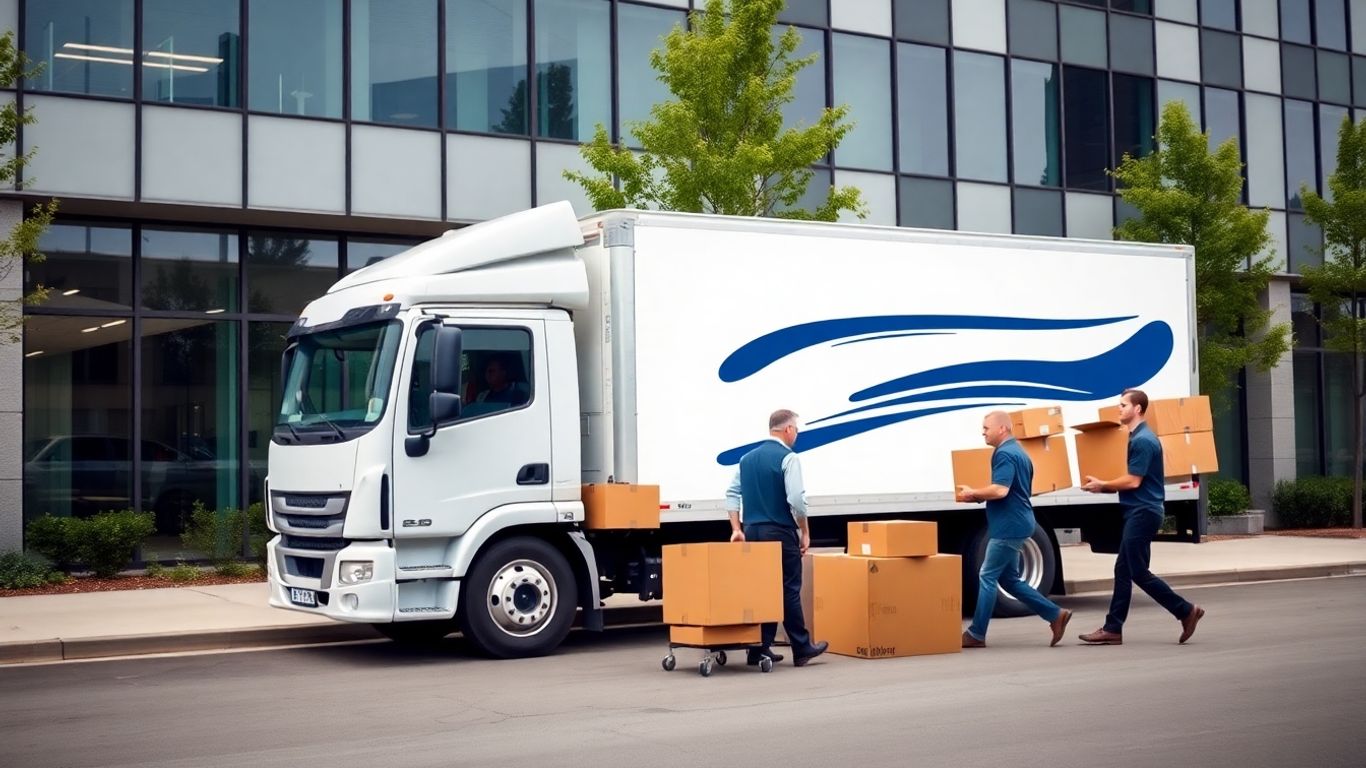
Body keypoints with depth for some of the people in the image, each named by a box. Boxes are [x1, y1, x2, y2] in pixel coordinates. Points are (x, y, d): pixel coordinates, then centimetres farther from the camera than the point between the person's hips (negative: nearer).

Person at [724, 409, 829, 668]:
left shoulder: (748, 458, 12)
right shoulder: (787, 458, -11)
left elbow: (732, 494, 9)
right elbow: (796, 499, -18)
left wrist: (737, 529, 7)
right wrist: (805, 532, -7)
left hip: (753, 531, 6)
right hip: (780, 532, -6)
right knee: (789, 590, 0)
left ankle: (759, 649, 8)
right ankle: (802, 648, 7)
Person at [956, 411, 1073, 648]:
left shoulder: (1004, 454, -15)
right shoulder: (1018, 452, 18)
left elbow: (1000, 490, -27)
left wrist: (973, 493, -12)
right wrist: (979, 495, 17)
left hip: (1009, 526, -10)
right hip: (1014, 524, 10)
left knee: (987, 576, -5)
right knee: (1008, 578, 14)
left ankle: (976, 634, 0)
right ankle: (1056, 615, 13)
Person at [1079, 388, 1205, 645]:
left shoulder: (1142, 441, -17)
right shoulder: (1139, 437, 15)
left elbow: (1133, 481, -18)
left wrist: (1102, 486, -6)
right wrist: (1103, 486, 8)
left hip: (1143, 513, -10)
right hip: (1139, 512, 10)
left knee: (1138, 572, -5)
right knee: (1123, 570, 8)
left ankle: (1186, 611, 4)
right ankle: (1113, 629, 9)